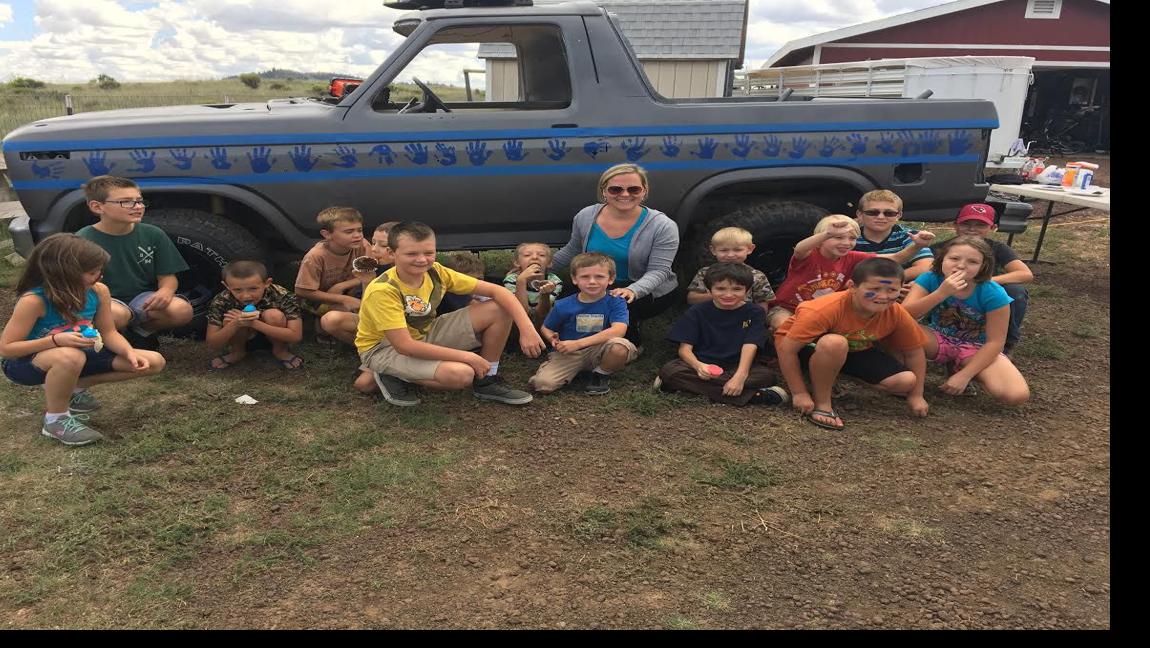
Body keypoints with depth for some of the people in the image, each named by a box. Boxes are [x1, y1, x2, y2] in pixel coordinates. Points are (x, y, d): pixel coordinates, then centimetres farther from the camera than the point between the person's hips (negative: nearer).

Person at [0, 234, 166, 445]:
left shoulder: (99, 291, -12)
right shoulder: (34, 300, -28)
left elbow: (109, 333, -3)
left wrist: (130, 354, -23)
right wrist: (56, 340, -38)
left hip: (78, 354, 7)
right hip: (26, 363, -6)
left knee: (154, 362, -4)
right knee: (69, 356, -45)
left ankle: (73, 388, 9)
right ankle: (55, 420, -16)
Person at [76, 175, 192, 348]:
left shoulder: (153, 235, -1)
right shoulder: (83, 240, -9)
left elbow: (167, 276, 1)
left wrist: (165, 291, -22)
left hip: (143, 299, 3)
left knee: (182, 310, -26)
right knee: (115, 314, -38)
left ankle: (140, 332, 4)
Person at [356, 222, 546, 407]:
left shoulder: (436, 273, -14)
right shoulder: (382, 290, -30)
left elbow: (496, 291, -12)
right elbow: (404, 346, -33)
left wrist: (527, 328, -26)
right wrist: (468, 357, -31)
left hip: (425, 336, 6)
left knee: (499, 310, -10)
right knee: (461, 374, -34)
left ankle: (487, 381, 4)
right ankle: (391, 377, -7)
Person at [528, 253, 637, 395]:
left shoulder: (615, 302, -9)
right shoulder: (563, 306, -3)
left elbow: (618, 330, -25)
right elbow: (546, 328, 12)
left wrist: (577, 343, -27)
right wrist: (552, 338, -16)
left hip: (599, 351, 0)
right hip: (568, 354, 1)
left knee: (621, 345, -34)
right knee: (542, 384, -25)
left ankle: (602, 375, -1)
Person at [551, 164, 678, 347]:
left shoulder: (663, 226, -19)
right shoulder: (586, 217, -7)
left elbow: (657, 271, -23)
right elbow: (573, 250, 11)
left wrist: (633, 290, -42)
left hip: (647, 291, -4)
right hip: (599, 287, 4)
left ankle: (633, 345, -2)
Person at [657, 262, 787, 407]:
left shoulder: (754, 313, -1)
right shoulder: (696, 312, 0)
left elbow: (750, 346, -13)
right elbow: (685, 348, -7)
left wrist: (740, 376, -32)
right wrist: (698, 366, -30)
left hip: (737, 367, -1)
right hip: (703, 365, 1)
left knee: (766, 374, -29)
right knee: (669, 370, -31)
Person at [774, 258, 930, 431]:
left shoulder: (897, 314, -21)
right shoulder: (825, 309, -36)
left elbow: (914, 352, -4)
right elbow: (787, 349, -33)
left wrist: (916, 395, -2)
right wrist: (800, 394, -29)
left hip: (855, 350, 6)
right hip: (806, 346, -6)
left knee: (906, 381, -10)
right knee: (835, 343, -40)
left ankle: (827, 380, 3)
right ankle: (821, 403, -17)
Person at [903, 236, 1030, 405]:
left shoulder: (993, 294, -21)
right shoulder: (929, 280, -17)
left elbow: (994, 342, -15)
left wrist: (964, 375, -21)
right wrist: (942, 293, -38)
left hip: (976, 348, 1)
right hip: (938, 340, 0)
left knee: (1017, 395, -25)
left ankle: (958, 367, 1)